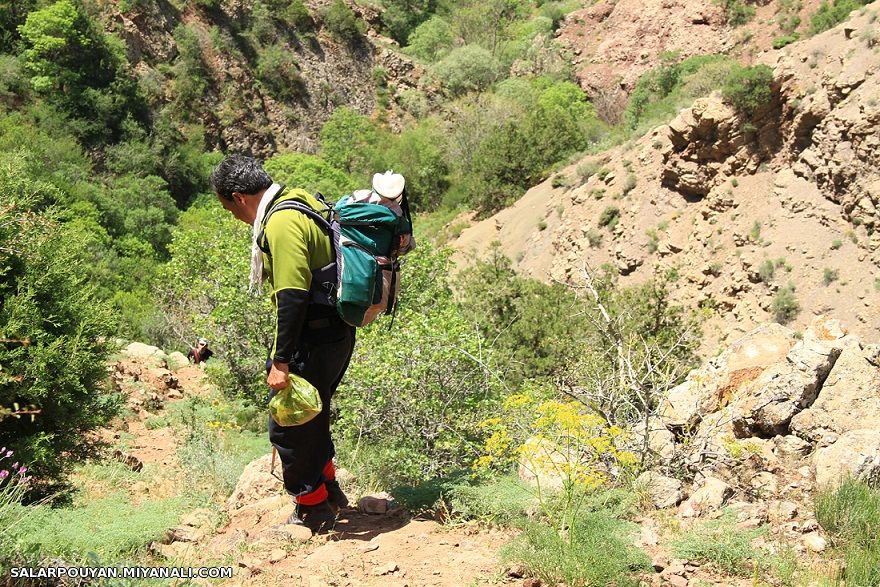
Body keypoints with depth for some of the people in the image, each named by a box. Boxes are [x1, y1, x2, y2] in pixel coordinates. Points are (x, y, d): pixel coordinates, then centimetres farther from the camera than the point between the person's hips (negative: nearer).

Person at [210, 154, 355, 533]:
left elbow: (292, 298, -25)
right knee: (311, 417, 23)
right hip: (336, 332, 10)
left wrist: (281, 361, -22)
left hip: (314, 341, -10)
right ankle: (327, 489, 37)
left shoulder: (282, 222, -19)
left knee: (287, 427, 3)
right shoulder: (302, 204, 12)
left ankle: (312, 509, 17)